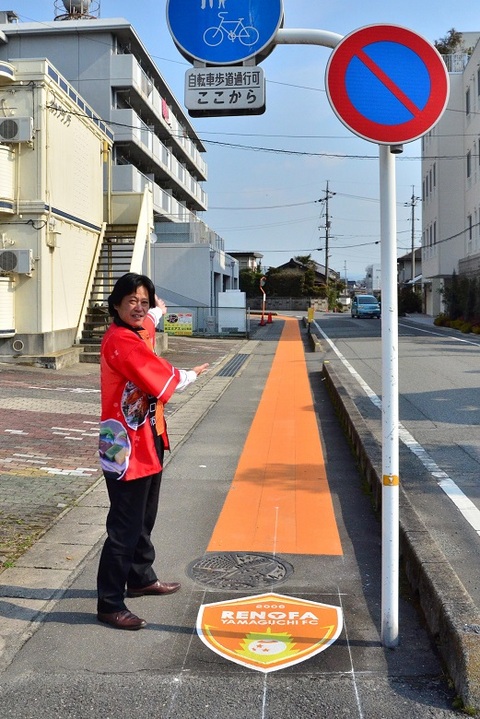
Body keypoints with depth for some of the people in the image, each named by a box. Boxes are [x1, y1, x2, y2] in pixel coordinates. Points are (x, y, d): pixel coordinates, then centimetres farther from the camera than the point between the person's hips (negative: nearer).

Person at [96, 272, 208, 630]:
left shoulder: (138, 332, 10)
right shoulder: (120, 340, -20)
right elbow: (163, 381, -21)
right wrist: (192, 374, -3)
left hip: (147, 442, 10)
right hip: (127, 448, -10)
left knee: (144, 518, 22)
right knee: (125, 527, -4)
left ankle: (141, 577, 39)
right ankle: (110, 604, 5)